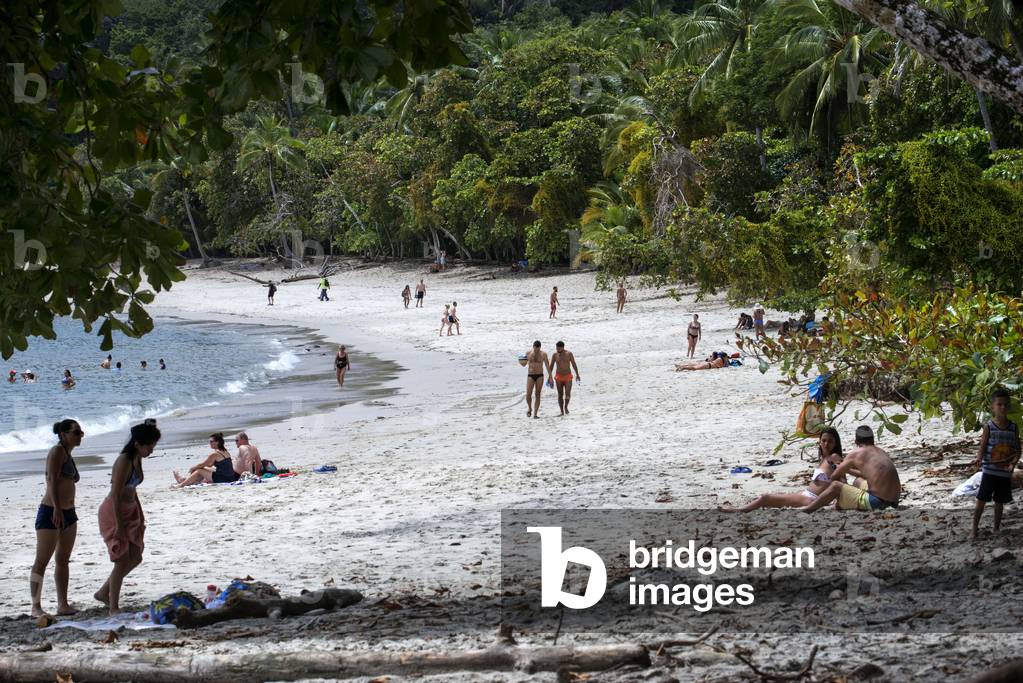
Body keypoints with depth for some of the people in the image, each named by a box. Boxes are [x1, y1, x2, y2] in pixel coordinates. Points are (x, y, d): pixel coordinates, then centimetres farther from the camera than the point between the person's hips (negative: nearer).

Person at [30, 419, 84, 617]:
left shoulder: (68, 455, 18)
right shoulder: (57, 451, -9)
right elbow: (52, 480, -20)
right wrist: (57, 508, -28)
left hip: (68, 513, 9)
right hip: (50, 512, -9)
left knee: (63, 560, 10)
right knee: (42, 560, -7)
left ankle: (63, 605, 13)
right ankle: (36, 607, -8)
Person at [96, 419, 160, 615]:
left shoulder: (137, 459, 6)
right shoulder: (124, 461, -22)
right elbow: (116, 495, -24)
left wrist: (140, 514, 17)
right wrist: (119, 525, -23)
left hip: (129, 512, 9)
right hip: (113, 513, -9)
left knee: (135, 558, 12)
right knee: (122, 561, -6)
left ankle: (104, 593, 25)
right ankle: (114, 608, 3)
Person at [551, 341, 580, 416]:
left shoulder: (569, 354, -3)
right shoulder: (555, 355, -1)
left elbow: (574, 364, 3)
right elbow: (551, 365, 5)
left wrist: (577, 374, 0)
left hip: (568, 376, -1)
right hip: (559, 377, 1)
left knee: (568, 393, -13)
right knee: (560, 395, 1)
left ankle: (566, 407, 10)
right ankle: (562, 411, 6)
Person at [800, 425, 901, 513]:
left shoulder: (855, 453, -4)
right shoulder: (882, 453, 16)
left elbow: (834, 476, 4)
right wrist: (848, 470, 41)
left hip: (877, 502, -8)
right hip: (893, 501, 8)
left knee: (835, 486, 5)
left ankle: (809, 509, 17)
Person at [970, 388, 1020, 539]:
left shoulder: (1013, 428, 1)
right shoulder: (989, 427, -7)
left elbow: (1017, 449, 2)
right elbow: (982, 447, -8)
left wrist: (1013, 463, -17)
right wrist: (979, 459, -29)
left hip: (1005, 472, 3)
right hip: (989, 470, -3)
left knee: (999, 502, 14)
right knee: (981, 500, -1)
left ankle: (996, 526, 31)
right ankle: (974, 529, 8)